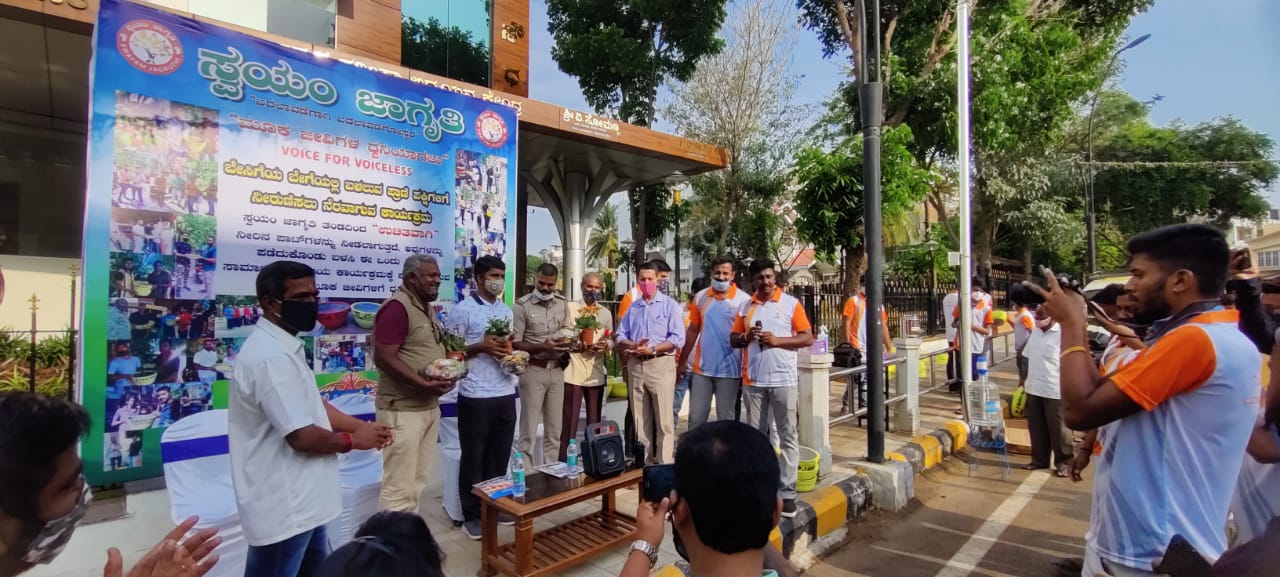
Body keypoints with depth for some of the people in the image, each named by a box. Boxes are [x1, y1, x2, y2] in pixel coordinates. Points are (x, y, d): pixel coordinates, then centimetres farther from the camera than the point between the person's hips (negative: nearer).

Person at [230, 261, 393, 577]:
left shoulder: (282, 346, 9)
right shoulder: (272, 357, -26)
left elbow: (312, 406, 15)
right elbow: (302, 436, -28)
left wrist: (361, 425, 2)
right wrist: (351, 440, -10)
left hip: (298, 499, 10)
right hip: (283, 506, -10)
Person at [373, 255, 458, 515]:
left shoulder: (427, 308, 13)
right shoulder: (397, 307, -16)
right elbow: (383, 357, -23)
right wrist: (425, 384, -25)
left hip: (429, 406, 9)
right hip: (403, 409, -9)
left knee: (417, 483, 17)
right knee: (398, 486, -1)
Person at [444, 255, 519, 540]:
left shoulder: (506, 310, 13)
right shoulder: (462, 310, -6)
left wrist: (510, 349, -1)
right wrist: (481, 347, -19)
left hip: (506, 393, 6)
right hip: (476, 396, -6)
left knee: (500, 454, 14)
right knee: (473, 456, 6)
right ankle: (472, 515, 19)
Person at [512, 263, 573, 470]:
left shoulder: (563, 304, 7)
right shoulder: (522, 305, -9)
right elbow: (514, 343, -11)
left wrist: (567, 345, -8)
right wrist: (542, 347, -23)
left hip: (557, 370, 5)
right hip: (533, 370, -5)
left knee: (555, 429, 12)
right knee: (529, 429, 1)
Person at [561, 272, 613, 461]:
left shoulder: (606, 313, 13)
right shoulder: (570, 308, 1)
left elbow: (611, 340, 11)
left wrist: (605, 345, -11)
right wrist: (579, 345, -20)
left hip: (596, 373, 4)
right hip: (573, 371, -4)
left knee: (594, 421, 12)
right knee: (569, 420, -3)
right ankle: (564, 459, 5)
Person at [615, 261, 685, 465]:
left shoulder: (669, 305, 0)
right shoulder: (632, 307, 14)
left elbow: (678, 339, -9)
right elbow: (620, 336, 11)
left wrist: (653, 349, -17)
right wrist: (633, 346, -9)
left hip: (660, 364, -5)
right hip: (635, 366, 5)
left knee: (663, 418, -2)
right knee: (640, 417, 10)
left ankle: (664, 463, 3)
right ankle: (643, 462, 19)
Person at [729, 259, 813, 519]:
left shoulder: (791, 303, -1)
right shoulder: (745, 307, 10)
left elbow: (807, 338, -3)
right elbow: (733, 339, 13)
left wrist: (777, 340, -15)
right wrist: (746, 337, -8)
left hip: (783, 379, -3)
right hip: (753, 381, 4)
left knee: (788, 437, 1)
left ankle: (787, 493, 9)